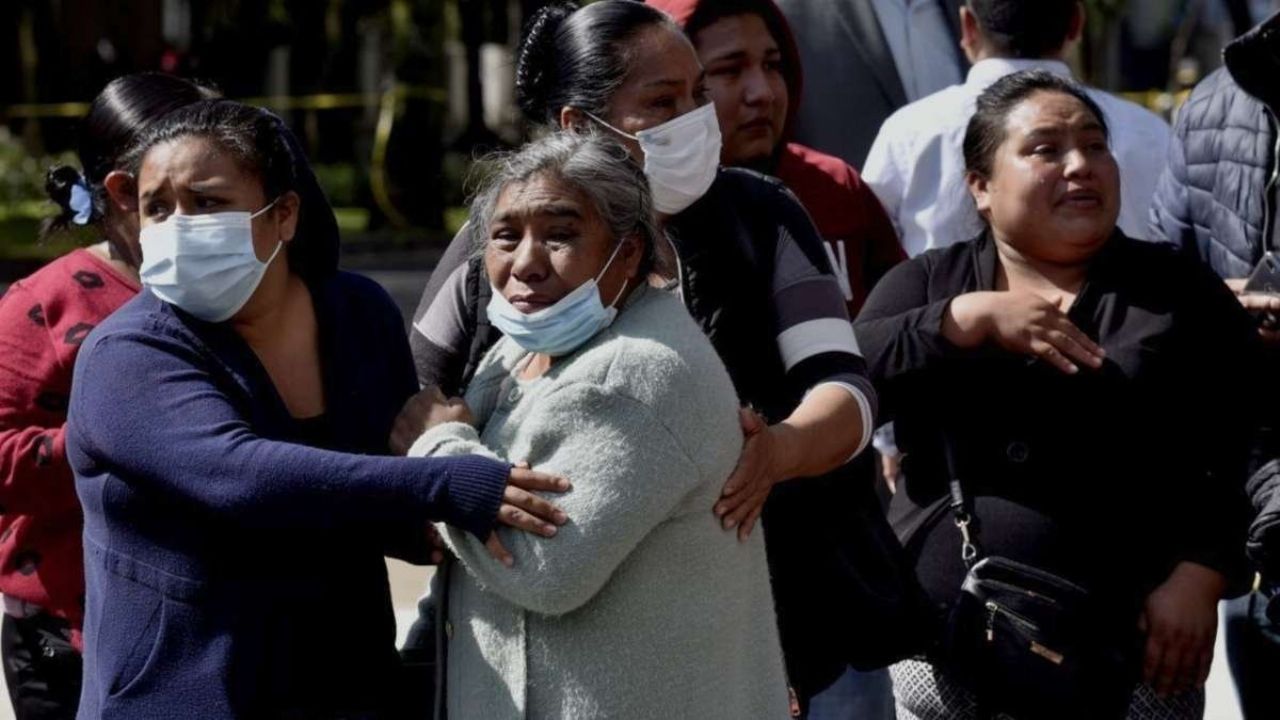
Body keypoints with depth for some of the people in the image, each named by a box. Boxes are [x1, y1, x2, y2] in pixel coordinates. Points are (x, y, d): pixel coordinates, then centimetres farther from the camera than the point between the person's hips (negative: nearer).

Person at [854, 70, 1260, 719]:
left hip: (1132, 656, -1)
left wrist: (1199, 576, -12)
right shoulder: (929, 284, 11)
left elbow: (1248, 447, -1)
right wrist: (971, 320, -15)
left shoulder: (1178, 292, 6)